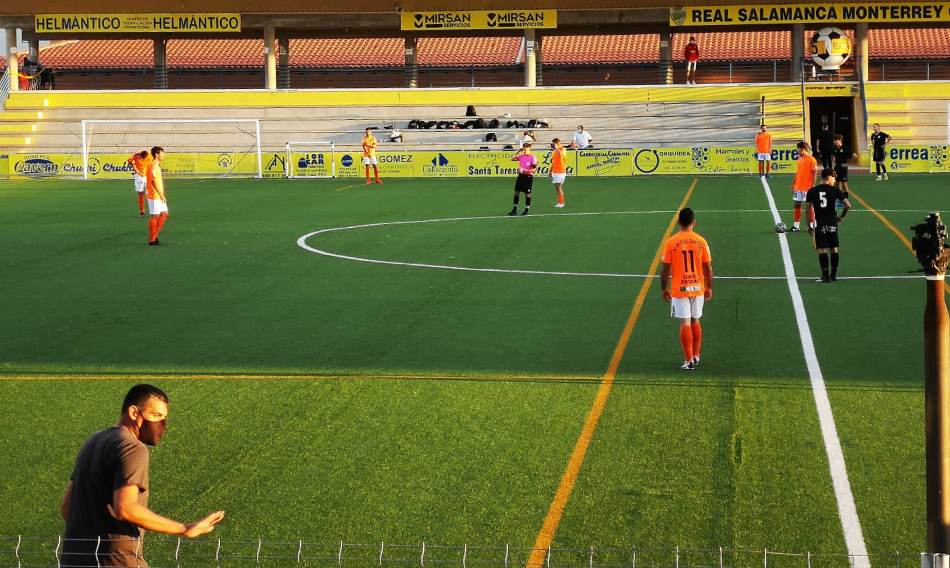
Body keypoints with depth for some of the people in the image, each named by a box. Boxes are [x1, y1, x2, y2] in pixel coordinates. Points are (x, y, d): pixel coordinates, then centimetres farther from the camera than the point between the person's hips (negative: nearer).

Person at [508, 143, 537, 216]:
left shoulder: (532, 157, -11)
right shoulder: (521, 156, 6)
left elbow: (535, 168, -14)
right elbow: (512, 159, 7)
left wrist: (525, 171, -23)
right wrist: (518, 152, -2)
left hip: (528, 176, -6)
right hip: (521, 175, 6)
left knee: (527, 193, 1)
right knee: (516, 192, 5)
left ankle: (526, 210, 11)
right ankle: (515, 209, 11)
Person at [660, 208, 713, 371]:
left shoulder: (671, 242, -8)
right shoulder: (701, 241, -3)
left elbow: (665, 269, -5)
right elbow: (708, 268, 1)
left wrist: (664, 289, 6)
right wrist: (709, 288, 13)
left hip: (679, 289, -2)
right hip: (697, 288, 2)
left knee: (685, 323, 0)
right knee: (695, 321, 17)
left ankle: (689, 361, -1)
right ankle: (696, 357, 24)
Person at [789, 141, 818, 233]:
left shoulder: (812, 160, -10)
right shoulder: (799, 159, 11)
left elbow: (814, 174, -11)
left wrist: (812, 186, -15)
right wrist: (793, 184, 14)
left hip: (807, 187, -7)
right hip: (798, 187, 7)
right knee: (797, 205, 7)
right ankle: (796, 225, 12)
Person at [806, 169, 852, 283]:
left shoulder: (812, 191, 1)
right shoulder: (835, 190, -2)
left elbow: (809, 209, 2)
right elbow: (848, 205, -8)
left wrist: (809, 225, 9)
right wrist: (841, 217, 8)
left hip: (819, 225, 0)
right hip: (832, 224, 0)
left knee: (822, 250, 1)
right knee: (834, 249, 11)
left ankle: (825, 275, -2)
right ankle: (833, 274, 18)